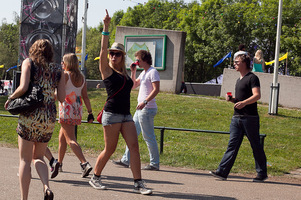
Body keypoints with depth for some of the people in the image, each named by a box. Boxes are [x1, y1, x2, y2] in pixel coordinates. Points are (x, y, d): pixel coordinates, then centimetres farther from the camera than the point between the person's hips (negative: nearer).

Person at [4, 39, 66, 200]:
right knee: (38, 157, 19)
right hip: (49, 117, 3)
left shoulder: (29, 63, 1)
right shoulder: (58, 70, 9)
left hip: (29, 116, -3)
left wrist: (10, 98, 3)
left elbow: (23, 87, -14)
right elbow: (62, 98, 4)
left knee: (25, 159, 7)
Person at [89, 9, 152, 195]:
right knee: (110, 149, 0)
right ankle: (95, 178, 19)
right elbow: (103, 49, -14)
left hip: (126, 115, 6)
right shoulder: (107, 70, -1)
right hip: (112, 114, -6)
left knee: (134, 146, -5)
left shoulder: (124, 73, 17)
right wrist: (106, 27, -20)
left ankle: (138, 183, -4)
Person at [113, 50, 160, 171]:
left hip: (147, 109, -10)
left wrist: (145, 102, -27)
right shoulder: (143, 73, 20)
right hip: (141, 109, 10)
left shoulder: (153, 72, -10)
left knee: (149, 137, -6)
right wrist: (133, 72, 14)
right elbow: (133, 86, 25)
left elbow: (156, 89, -20)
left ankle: (154, 164, 2)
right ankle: (126, 160, 16)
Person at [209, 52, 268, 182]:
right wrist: (231, 99, 9)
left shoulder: (252, 78, -6)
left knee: (256, 146, 1)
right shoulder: (239, 80, 21)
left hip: (250, 118, -8)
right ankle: (222, 172, -3)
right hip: (237, 117, 8)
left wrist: (243, 102, -31)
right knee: (232, 144, 2)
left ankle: (262, 174, 12)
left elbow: (257, 95, -18)